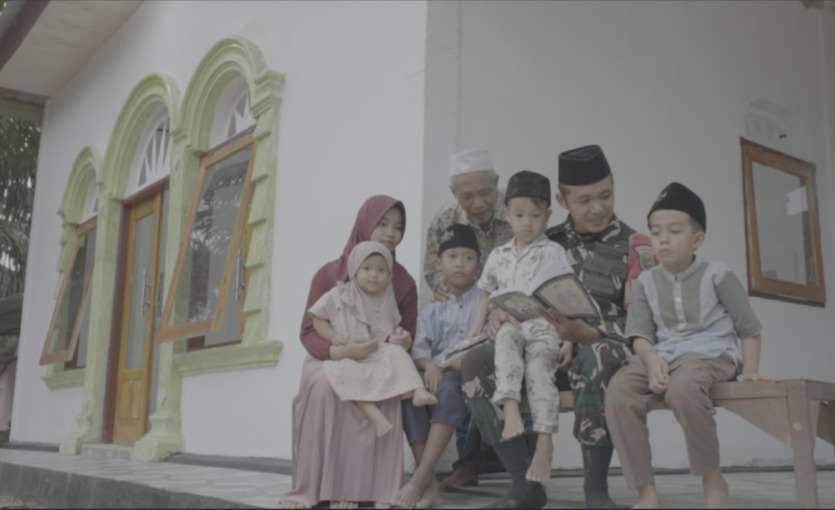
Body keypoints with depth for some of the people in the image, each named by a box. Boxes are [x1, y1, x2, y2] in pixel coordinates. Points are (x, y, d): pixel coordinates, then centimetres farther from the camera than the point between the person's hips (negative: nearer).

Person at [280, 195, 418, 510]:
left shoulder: (404, 284, 1)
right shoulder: (329, 274, -4)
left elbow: (407, 336, 4)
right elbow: (309, 332, -7)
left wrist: (402, 343, -24)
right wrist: (342, 351, -29)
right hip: (330, 360, -1)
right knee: (325, 385, -36)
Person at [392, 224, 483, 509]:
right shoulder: (432, 311, 20)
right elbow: (419, 348, 5)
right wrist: (429, 365, -18)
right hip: (437, 373, 3)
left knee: (448, 387, -37)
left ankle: (420, 479, -39)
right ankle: (430, 486, -29)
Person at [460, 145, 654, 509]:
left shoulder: (634, 246, 0)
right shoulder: (548, 243, 11)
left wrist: (585, 334, -27)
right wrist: (498, 312, -9)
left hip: (605, 349, -4)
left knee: (597, 357, -40)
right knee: (475, 362, -17)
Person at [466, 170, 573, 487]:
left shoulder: (553, 253, 7)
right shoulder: (498, 256, 19)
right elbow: (487, 297, 24)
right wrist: (473, 334, 14)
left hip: (544, 328, -2)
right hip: (509, 326, 2)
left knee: (538, 367, -28)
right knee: (506, 339, -33)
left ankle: (544, 440, -28)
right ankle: (510, 408, -46)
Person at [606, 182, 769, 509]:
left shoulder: (717, 275, 3)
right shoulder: (646, 282, 10)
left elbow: (749, 328, 9)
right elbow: (639, 332, 3)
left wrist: (749, 370, -4)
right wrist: (652, 359, -19)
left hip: (710, 353, -3)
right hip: (662, 356, 4)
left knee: (682, 388, -40)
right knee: (619, 389, -28)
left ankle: (712, 479, -16)